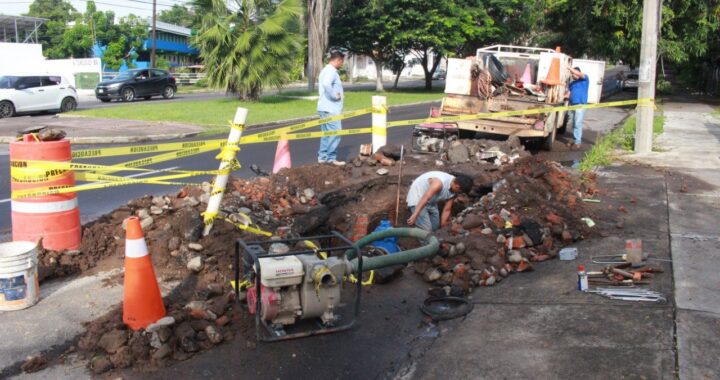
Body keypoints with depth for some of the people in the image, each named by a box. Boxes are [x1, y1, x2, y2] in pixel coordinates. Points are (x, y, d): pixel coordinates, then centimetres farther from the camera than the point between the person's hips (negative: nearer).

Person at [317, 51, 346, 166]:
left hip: (325, 108, 11)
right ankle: (331, 158, -7)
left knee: (327, 134, 14)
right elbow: (326, 84, -34)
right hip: (330, 109, -11)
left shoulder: (326, 70, 19)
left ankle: (323, 156, 17)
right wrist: (334, 96, -22)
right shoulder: (331, 71, -15)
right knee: (335, 133, -9)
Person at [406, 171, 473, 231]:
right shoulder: (440, 182, -35)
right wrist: (414, 216, -46)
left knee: (435, 227, 13)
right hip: (417, 198, -8)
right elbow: (424, 198, -42)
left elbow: (446, 210, 0)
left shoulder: (452, 192, -8)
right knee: (427, 229, -15)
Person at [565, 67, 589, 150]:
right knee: (574, 124, 9)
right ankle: (576, 140, 17)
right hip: (572, 105, 7)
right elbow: (568, 94, 15)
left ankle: (577, 143, -9)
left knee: (578, 124, -11)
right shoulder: (571, 83, 19)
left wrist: (569, 68, -21)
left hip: (580, 105, -7)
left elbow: (580, 74, -20)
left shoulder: (584, 79, 1)